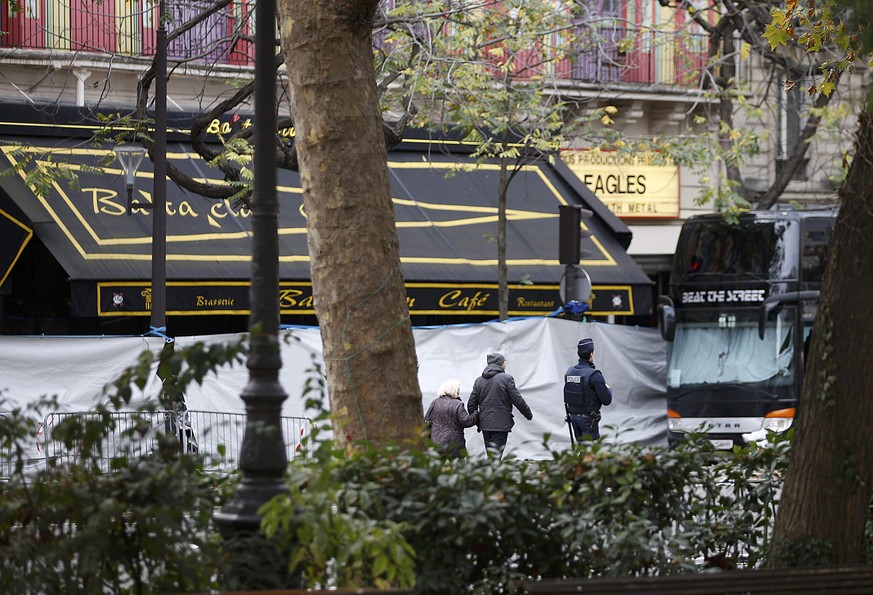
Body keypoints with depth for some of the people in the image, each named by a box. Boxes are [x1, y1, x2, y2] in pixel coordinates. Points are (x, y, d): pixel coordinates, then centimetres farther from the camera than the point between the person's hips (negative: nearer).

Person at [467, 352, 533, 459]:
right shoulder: (506, 379, -7)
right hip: (501, 424, -5)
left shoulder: (479, 381, 9)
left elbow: (472, 403, 9)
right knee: (495, 457, -6)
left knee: (490, 455, 13)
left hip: (485, 425, 5)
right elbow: (517, 400, -6)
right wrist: (529, 414, 8)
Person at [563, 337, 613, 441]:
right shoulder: (594, 375, -18)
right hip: (588, 419, -7)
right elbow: (607, 400, -14)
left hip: (573, 416, 7)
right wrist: (608, 389, 5)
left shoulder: (569, 372, 4)